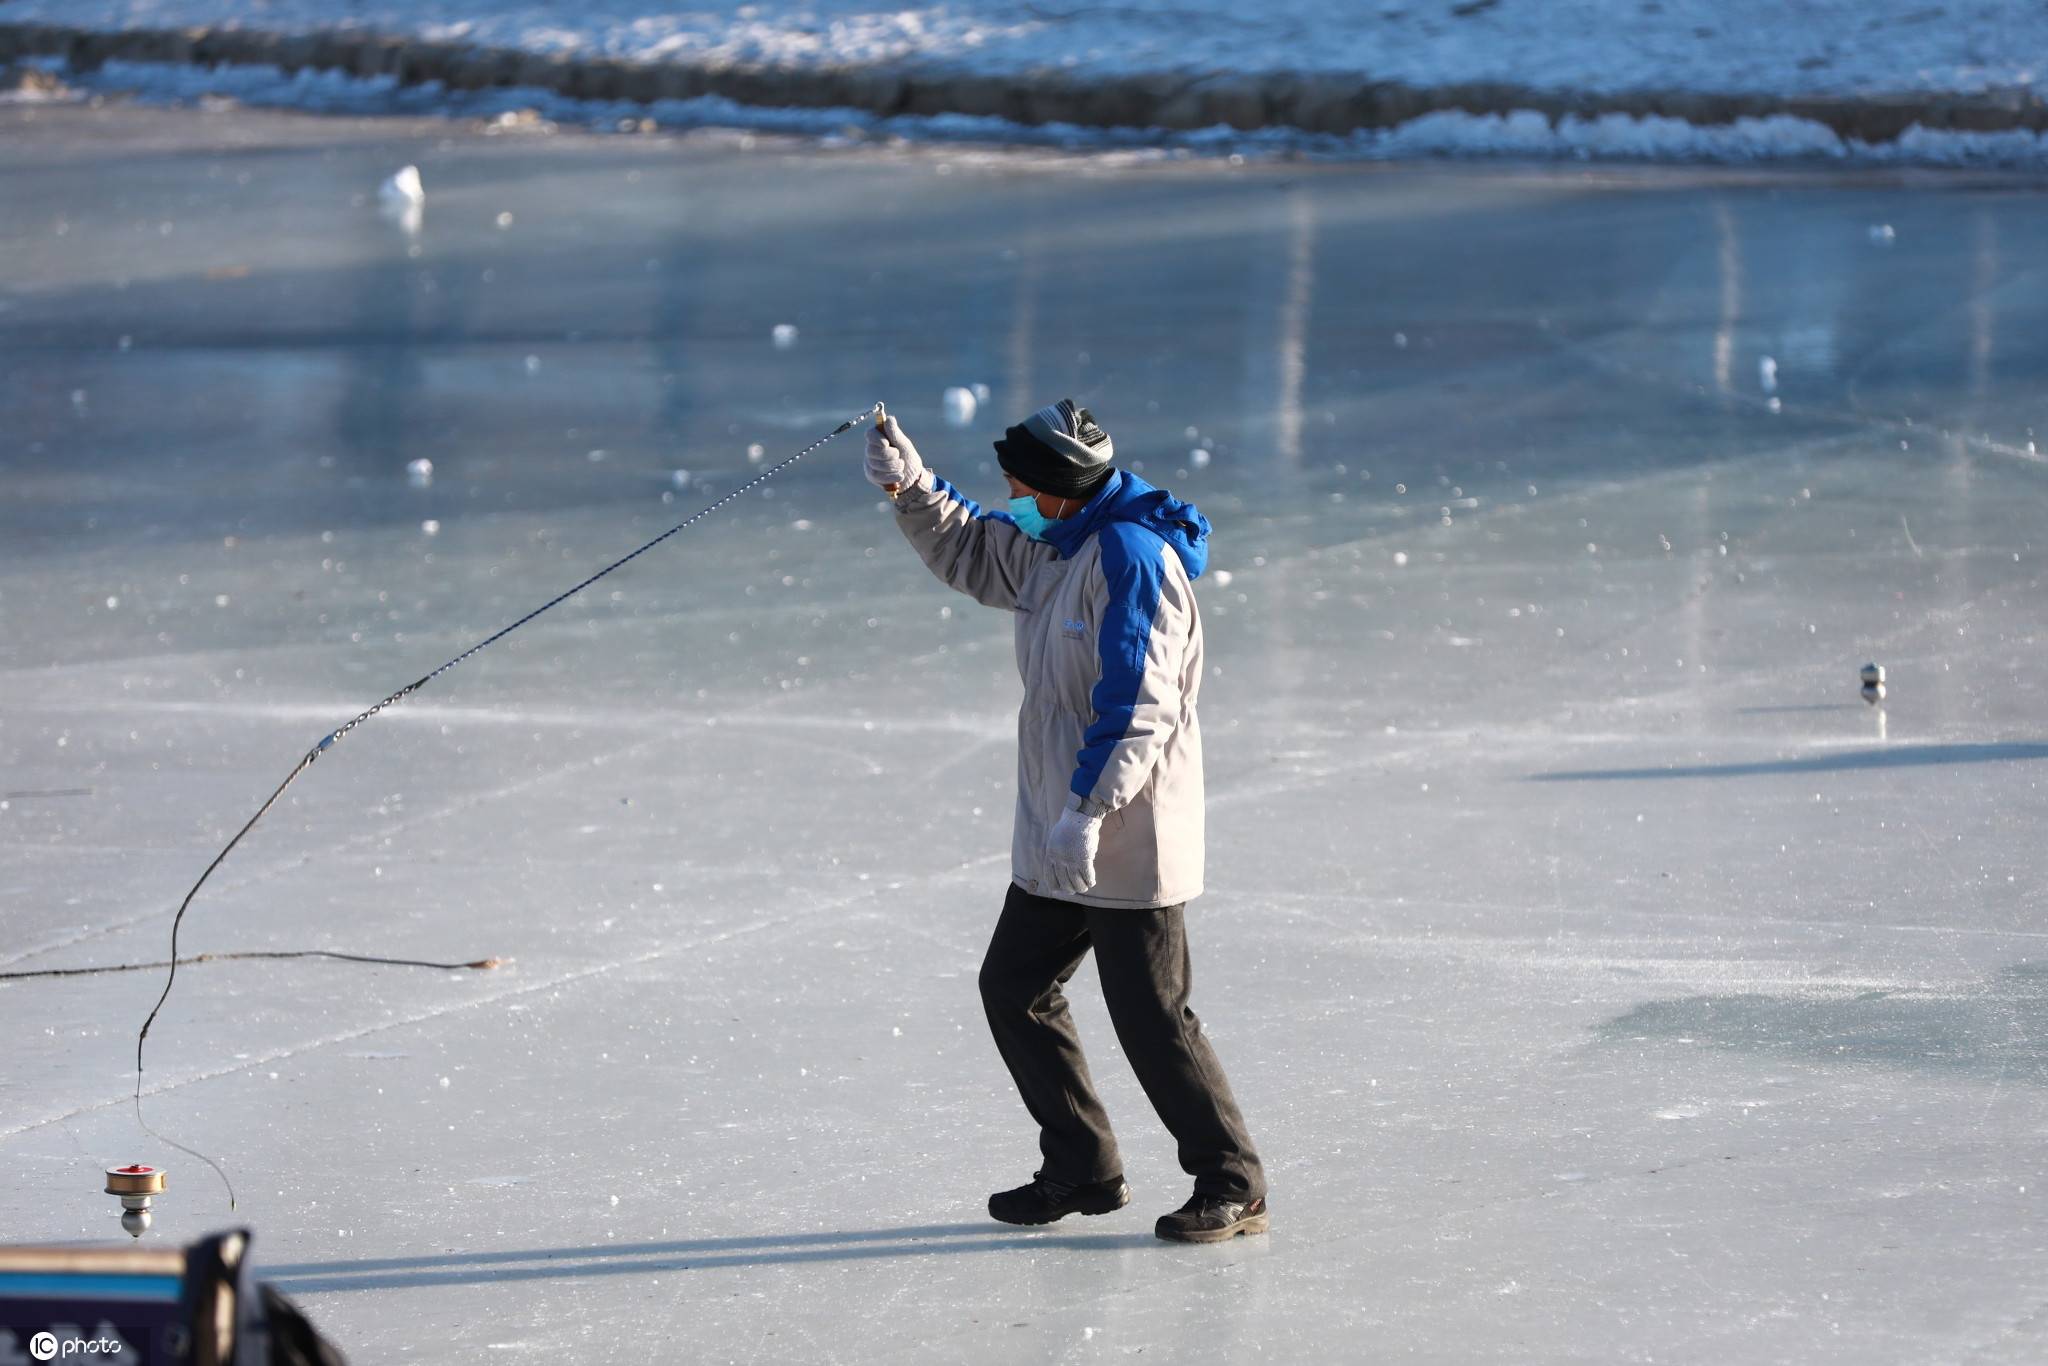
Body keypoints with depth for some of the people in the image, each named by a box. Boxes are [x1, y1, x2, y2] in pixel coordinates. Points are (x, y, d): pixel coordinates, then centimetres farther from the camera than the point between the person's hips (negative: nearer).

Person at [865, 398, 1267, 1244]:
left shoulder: (1132, 558, -20)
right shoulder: (1056, 548, 10)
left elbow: (1137, 705, -25)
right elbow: (969, 551, 25)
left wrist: (1089, 809, -30)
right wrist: (910, 486, 7)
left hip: (1127, 841, -10)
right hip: (1058, 838, 10)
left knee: (1150, 1017, -6)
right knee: (1013, 989, 13)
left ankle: (1232, 1188, 4)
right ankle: (1083, 1171, 23)